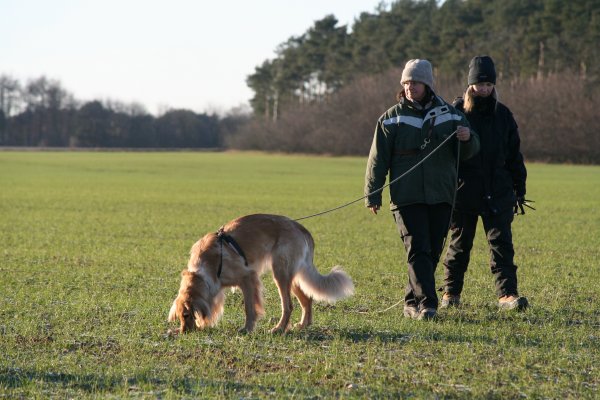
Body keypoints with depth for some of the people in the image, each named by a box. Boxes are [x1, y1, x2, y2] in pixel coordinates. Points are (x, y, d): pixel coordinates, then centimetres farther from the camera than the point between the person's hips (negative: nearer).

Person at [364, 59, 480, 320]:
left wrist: (468, 139, -11)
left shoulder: (450, 114, 9)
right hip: (406, 198, -3)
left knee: (432, 252, 6)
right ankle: (426, 303, -18)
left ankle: (413, 303, 16)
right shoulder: (392, 118, 3)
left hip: (441, 197, 3)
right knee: (418, 251, -13)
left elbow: (467, 153, 13)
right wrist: (372, 196, -3)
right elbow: (378, 159, 3)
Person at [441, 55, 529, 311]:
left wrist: (520, 189, 13)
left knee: (502, 243, -5)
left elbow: (514, 154, 15)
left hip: (498, 193, 2)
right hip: (463, 193, -2)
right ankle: (451, 292, 20)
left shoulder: (503, 114, 9)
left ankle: (507, 294, -8)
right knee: (459, 244, 8)